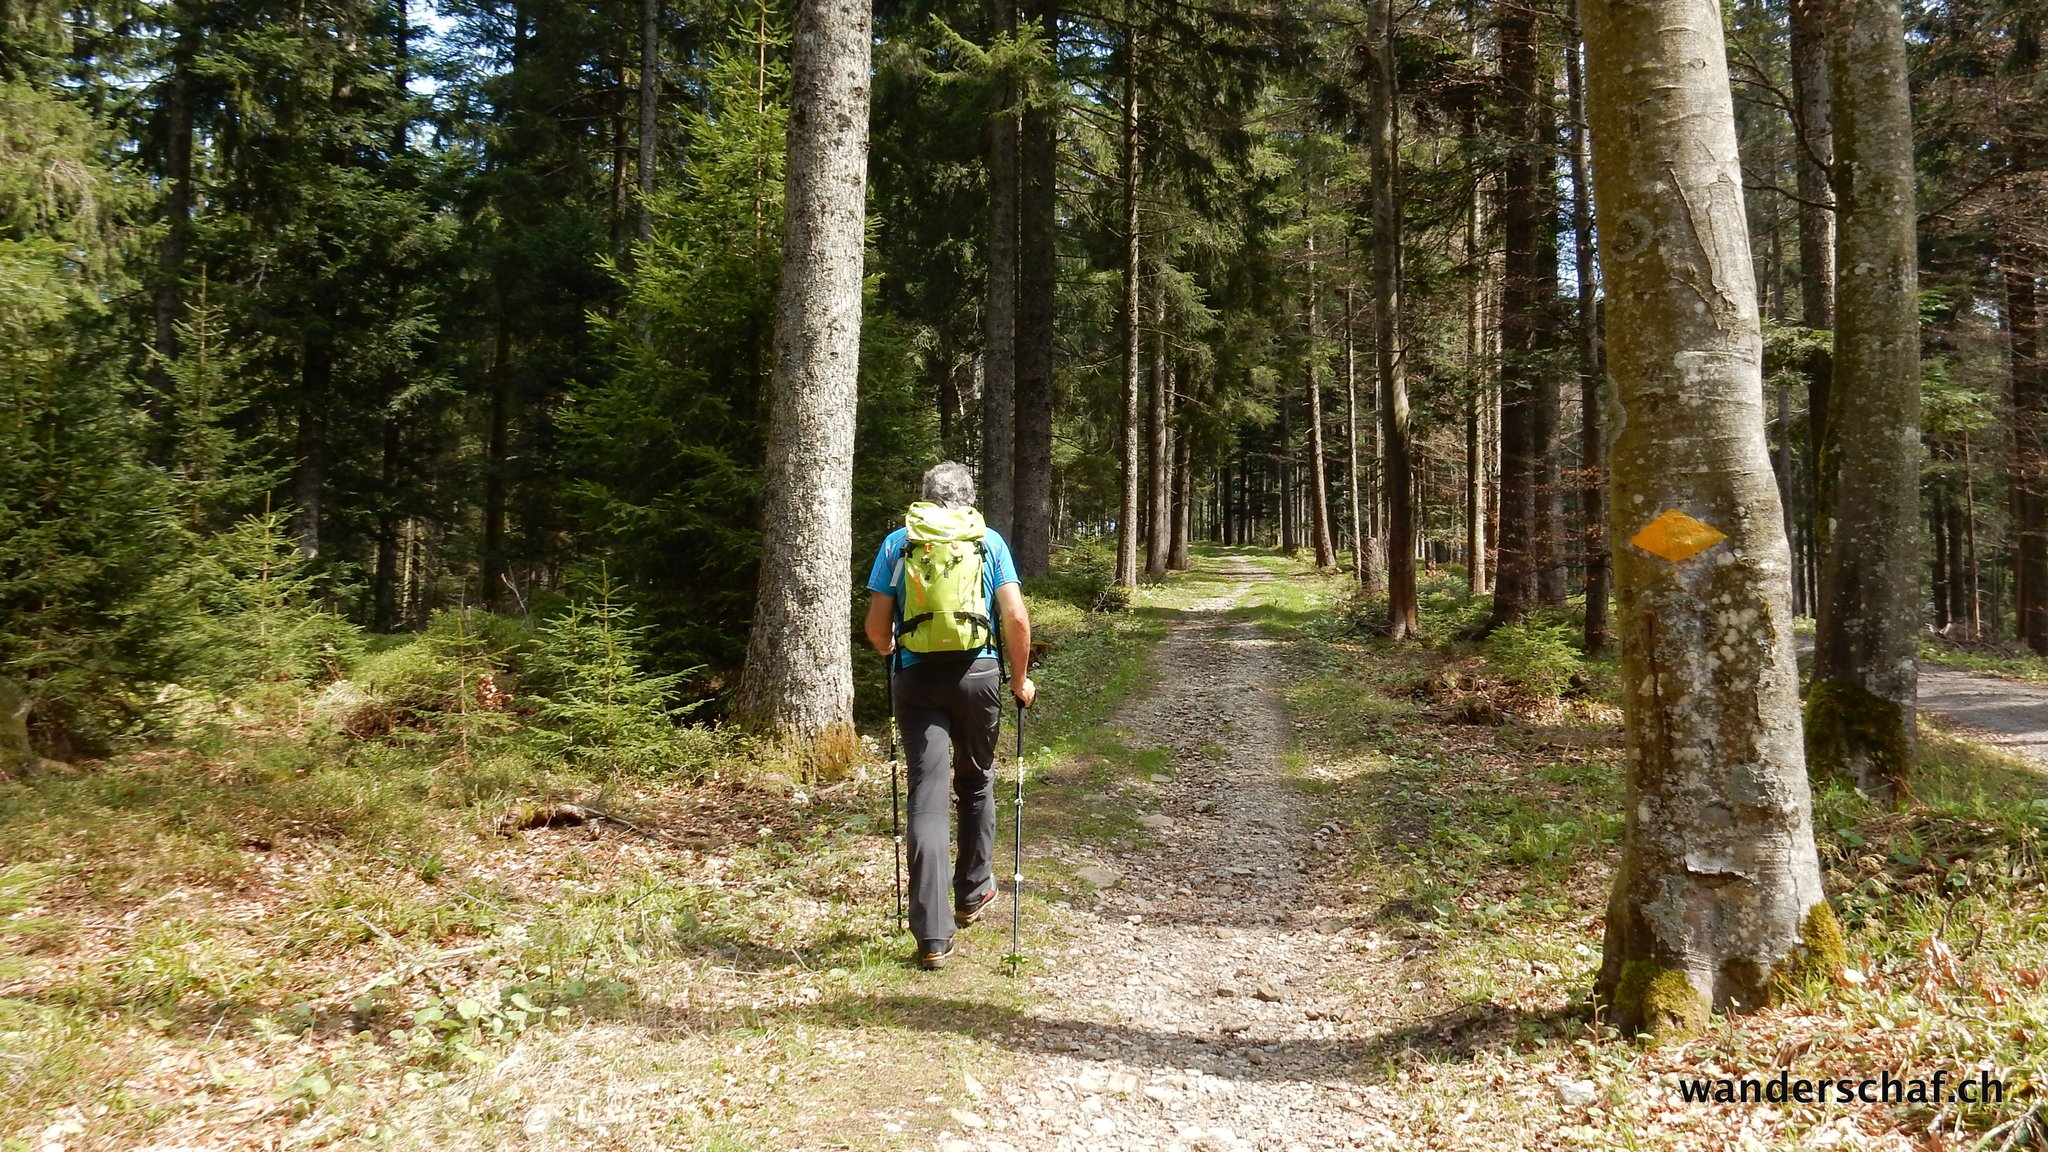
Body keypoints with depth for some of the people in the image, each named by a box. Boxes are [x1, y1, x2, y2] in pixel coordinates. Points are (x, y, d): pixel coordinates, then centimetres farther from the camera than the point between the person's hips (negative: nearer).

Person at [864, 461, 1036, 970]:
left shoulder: (897, 542, 6)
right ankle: (973, 893, 36)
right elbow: (1016, 618, -3)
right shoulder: (989, 541, 5)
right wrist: (1020, 679, 9)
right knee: (976, 784, 21)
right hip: (978, 673, 0)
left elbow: (876, 626, 4)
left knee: (927, 796, -1)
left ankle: (933, 936, -3)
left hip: (916, 679, 0)